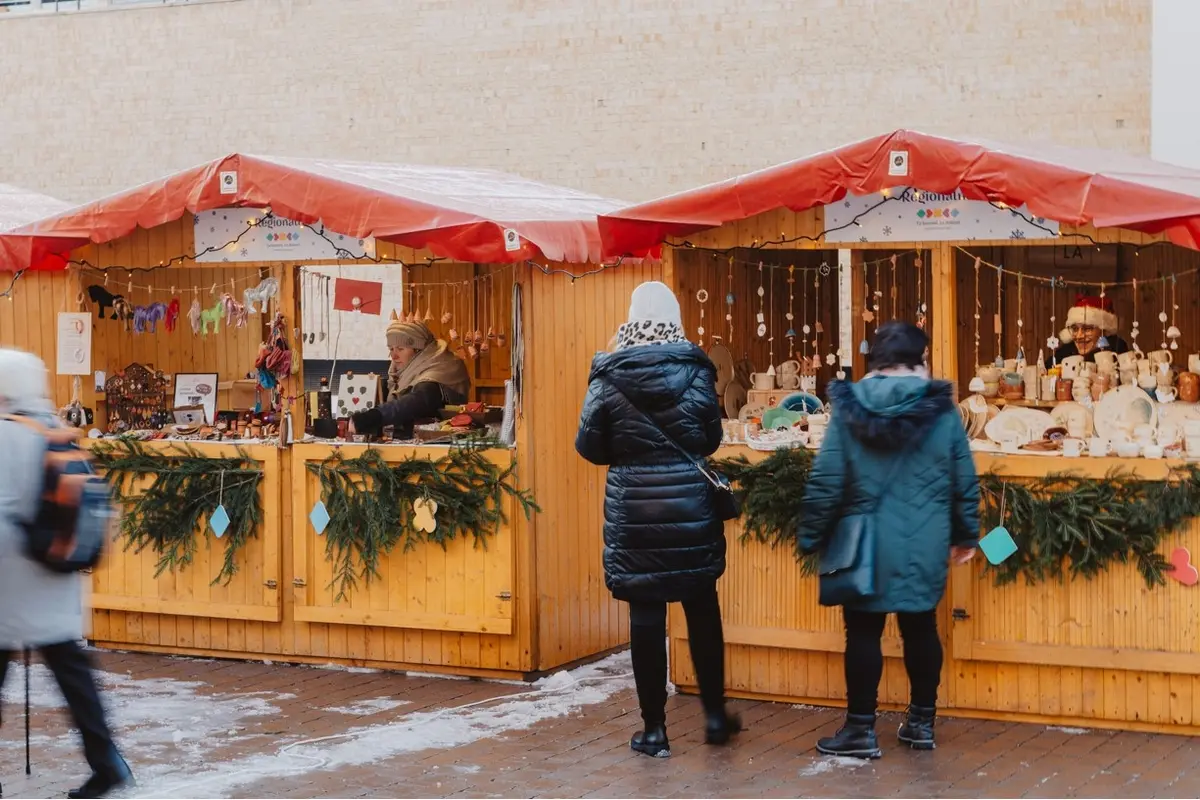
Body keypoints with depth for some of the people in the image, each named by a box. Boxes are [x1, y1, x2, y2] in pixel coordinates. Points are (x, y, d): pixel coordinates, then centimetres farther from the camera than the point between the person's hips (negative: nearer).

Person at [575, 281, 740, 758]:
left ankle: (654, 730, 8)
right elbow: (711, 439, 4)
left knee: (646, 618, 4)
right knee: (702, 612, 15)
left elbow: (590, 446, -2)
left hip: (634, 512, -1)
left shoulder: (609, 378, -7)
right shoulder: (695, 372, -5)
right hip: (692, 508, 1)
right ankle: (715, 714, 22)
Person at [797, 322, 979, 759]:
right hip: (925, 544, 2)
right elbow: (965, 482, 3)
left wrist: (811, 538, 2)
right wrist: (966, 534, 16)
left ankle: (861, 729, 9)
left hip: (866, 543, -2)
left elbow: (825, 483, -7)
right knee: (921, 628, 13)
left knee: (863, 632, 5)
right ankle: (922, 722, 22)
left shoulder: (849, 409, -6)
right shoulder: (941, 410, -2)